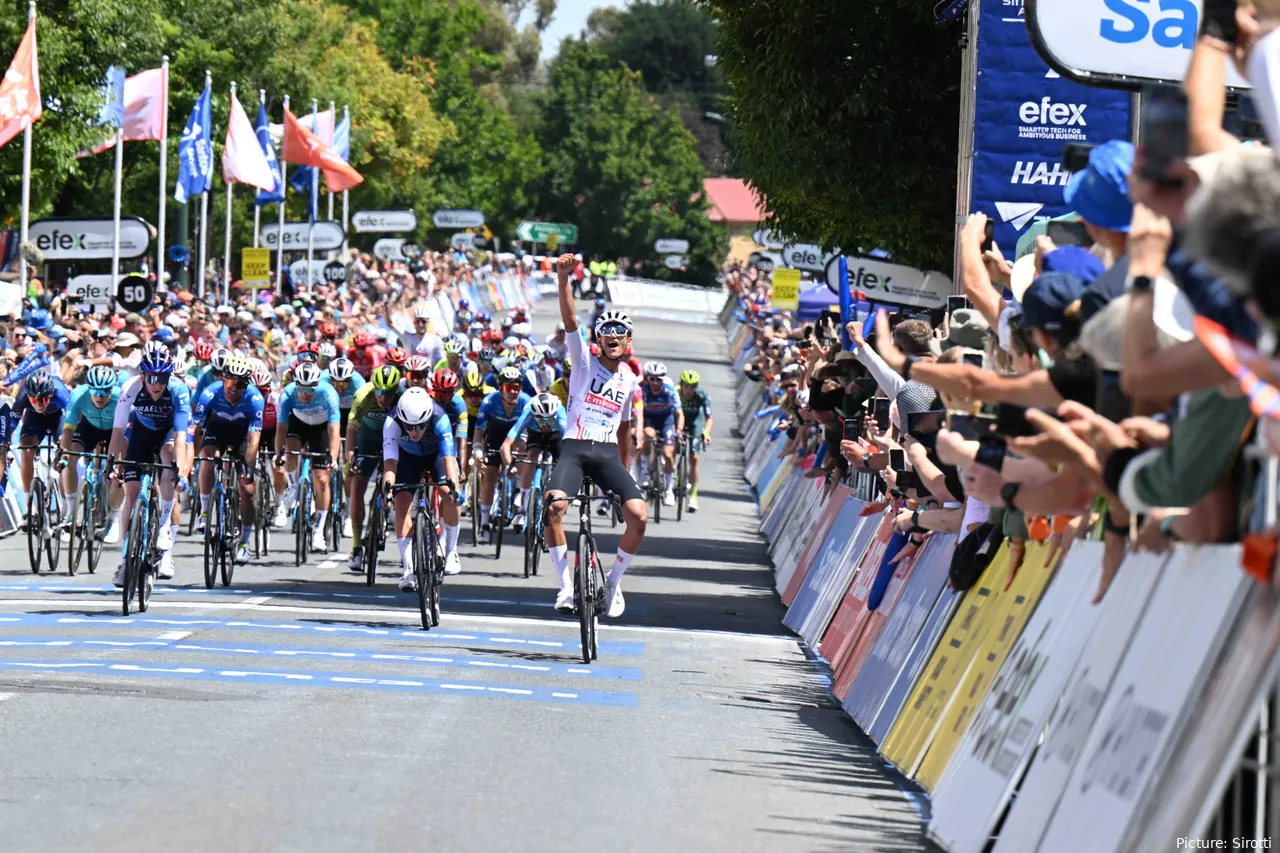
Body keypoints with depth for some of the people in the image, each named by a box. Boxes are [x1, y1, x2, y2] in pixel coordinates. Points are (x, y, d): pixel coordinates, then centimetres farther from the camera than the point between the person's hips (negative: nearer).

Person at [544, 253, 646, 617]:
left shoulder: (630, 380, 15)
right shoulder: (585, 360, 5)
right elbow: (569, 319, -11)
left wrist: (624, 469, 28)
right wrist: (563, 279, -25)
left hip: (607, 453, 3)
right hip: (575, 447, -3)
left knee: (639, 516, -17)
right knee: (553, 506, -29)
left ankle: (613, 583, 6)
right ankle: (566, 583, -14)